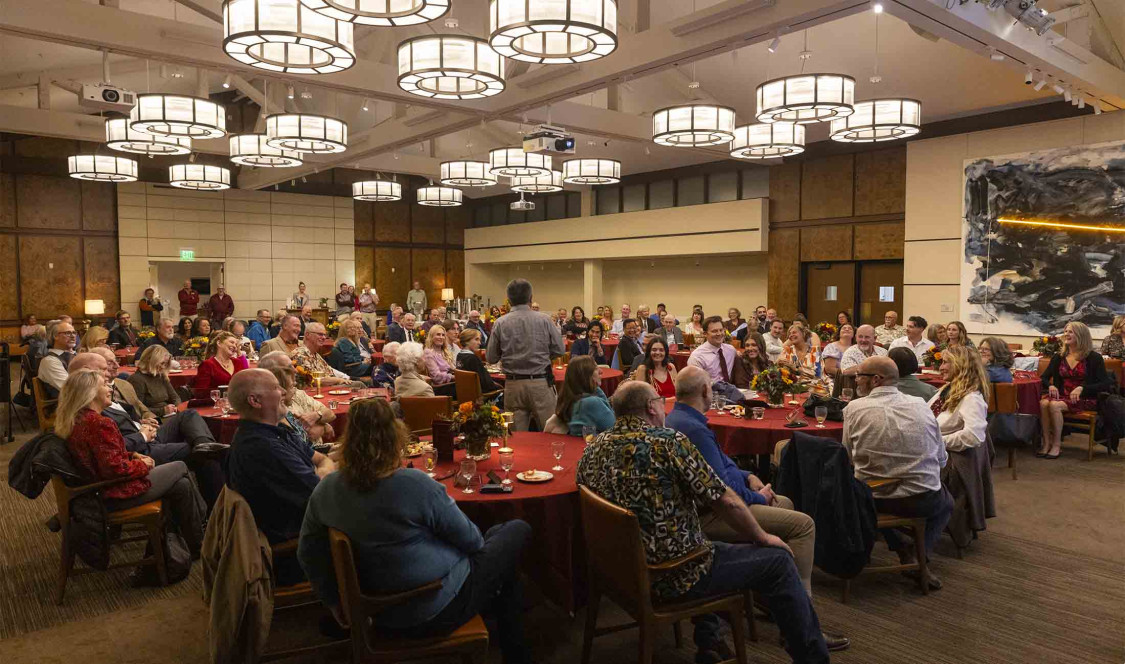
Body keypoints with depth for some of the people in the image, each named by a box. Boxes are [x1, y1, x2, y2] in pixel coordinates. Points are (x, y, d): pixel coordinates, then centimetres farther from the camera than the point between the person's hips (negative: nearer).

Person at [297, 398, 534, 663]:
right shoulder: (414, 484, -27)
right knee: (517, 532, 16)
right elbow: (470, 540, -14)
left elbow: (307, 554, 4)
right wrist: (480, 541, 9)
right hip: (438, 611, -7)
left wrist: (336, 603, 17)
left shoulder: (325, 490, -9)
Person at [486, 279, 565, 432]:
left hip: (513, 385, 2)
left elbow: (492, 359, 0)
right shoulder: (543, 320, -6)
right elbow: (559, 350, 0)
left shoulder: (500, 323, -4)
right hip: (541, 384, -1)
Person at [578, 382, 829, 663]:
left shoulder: (592, 450, -1)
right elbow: (726, 501, -15)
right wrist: (763, 538, 3)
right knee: (778, 561, 9)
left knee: (707, 547, 34)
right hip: (674, 578, -7)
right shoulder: (668, 441, -19)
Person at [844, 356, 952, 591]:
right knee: (946, 503, 34)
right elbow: (941, 460, 6)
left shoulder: (855, 409, -8)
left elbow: (849, 459, 1)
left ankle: (901, 549, 17)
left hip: (874, 501, 0)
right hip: (924, 501, 0)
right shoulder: (921, 405, -2)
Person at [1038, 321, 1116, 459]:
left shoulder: (1094, 358, 0)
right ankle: (1046, 443, -26)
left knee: (1055, 405, -34)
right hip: (1062, 396, 4)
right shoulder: (1058, 357, 13)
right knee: (1043, 403, -31)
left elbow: (1106, 384, -6)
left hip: (1085, 399, -4)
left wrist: (1082, 388, -21)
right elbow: (1044, 378, 15)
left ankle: (1057, 445, -23)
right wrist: (1050, 386, -9)